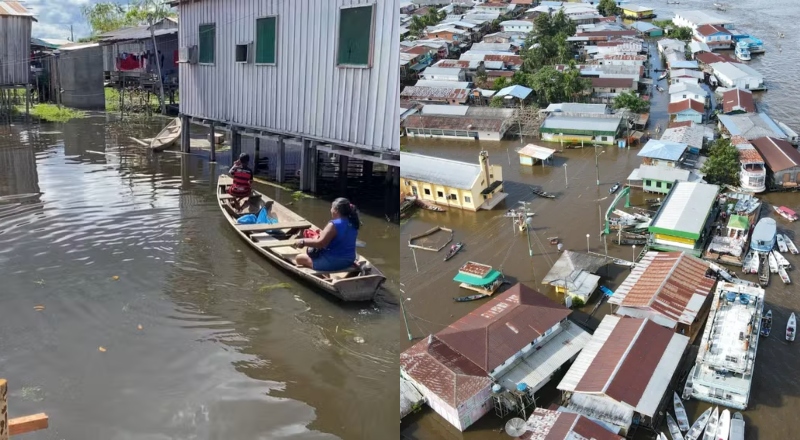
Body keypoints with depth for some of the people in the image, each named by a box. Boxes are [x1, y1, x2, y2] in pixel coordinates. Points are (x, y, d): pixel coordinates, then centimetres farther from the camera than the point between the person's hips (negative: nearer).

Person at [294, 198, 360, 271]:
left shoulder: (334, 225, -22)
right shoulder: (352, 224, 3)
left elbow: (320, 243, -24)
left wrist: (303, 242, -13)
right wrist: (323, 235, 19)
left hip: (333, 262, -9)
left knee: (299, 258, 5)